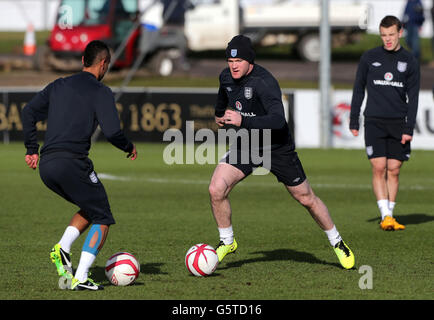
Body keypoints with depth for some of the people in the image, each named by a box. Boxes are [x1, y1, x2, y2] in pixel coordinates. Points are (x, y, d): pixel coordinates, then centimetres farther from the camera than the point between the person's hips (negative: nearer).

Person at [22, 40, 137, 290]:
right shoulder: (101, 92, -1)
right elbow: (112, 132, -10)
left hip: (46, 166, 7)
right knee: (102, 220, 6)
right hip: (72, 162, -7)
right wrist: (129, 148, 10)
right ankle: (81, 278, -8)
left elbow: (29, 112, 14)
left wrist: (32, 149, 19)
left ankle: (62, 249, 4)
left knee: (91, 209, 25)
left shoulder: (59, 85, 18)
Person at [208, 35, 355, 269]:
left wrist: (243, 121, -50)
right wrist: (220, 113, 39)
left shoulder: (264, 82, -29)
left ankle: (337, 242, 29)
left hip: (277, 148, -5)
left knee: (306, 198, 7)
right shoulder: (227, 76, -6)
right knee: (216, 189, -16)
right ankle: (227, 242, 5)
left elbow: (278, 120, -41)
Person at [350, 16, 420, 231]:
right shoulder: (369, 58, 6)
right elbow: (358, 90, 12)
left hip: (398, 124, 1)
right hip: (374, 122, -1)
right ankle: (385, 216, -14)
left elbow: (413, 98, 4)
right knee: (379, 168, -11)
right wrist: (353, 121, 7)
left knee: (394, 170, 2)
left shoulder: (409, 62, 6)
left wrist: (408, 128, -5)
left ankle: (389, 216, 9)